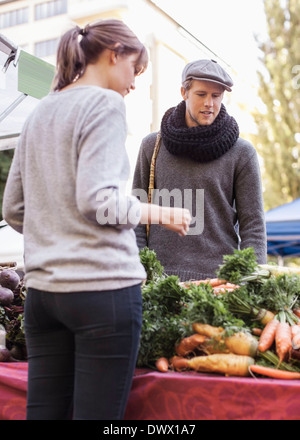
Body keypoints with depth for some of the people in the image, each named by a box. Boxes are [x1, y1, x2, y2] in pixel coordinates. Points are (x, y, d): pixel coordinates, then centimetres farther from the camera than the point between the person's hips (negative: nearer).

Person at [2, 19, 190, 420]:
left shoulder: (39, 113, 17)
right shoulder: (106, 104, -5)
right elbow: (97, 199, -16)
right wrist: (159, 213, -2)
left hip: (43, 289, 7)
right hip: (104, 284, -7)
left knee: (44, 410, 12)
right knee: (97, 412, 2)